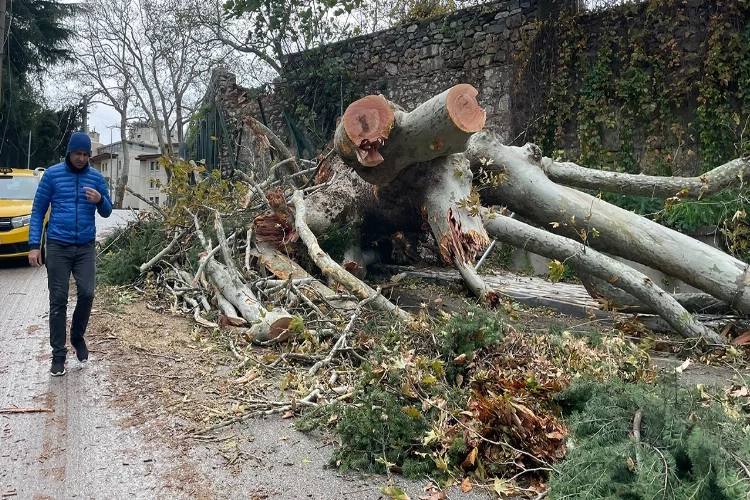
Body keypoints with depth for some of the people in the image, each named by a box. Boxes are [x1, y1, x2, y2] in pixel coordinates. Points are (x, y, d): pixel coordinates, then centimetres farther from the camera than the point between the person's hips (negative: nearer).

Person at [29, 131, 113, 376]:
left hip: (86, 247, 2)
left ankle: (77, 336, 24)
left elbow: (107, 212, 10)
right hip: (57, 246, -2)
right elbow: (38, 210, 0)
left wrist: (100, 200, -14)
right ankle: (58, 354, 9)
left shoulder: (96, 177, 5)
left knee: (87, 294, -5)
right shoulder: (52, 174, -1)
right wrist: (34, 245, -7)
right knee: (58, 301, 1)